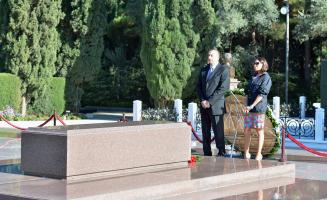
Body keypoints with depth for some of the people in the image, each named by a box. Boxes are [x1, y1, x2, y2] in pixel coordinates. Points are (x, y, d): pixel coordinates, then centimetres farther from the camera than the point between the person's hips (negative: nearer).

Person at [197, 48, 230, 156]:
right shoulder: (204, 70, 16)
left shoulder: (223, 70, -3)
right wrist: (202, 100, -2)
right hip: (204, 107, 6)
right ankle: (207, 155, 13)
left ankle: (221, 154, 1)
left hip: (216, 106, -6)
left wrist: (210, 101, -14)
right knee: (205, 132, 7)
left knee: (218, 132, -5)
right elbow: (199, 86, 14)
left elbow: (223, 88, -11)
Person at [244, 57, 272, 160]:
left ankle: (259, 154, 5)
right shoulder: (253, 77, 20)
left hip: (259, 108, -7)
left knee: (259, 131, 0)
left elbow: (262, 94, -12)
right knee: (246, 130, 4)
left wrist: (252, 105, -17)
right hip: (249, 108, 7)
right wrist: (247, 106, 8)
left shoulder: (266, 77, -3)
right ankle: (246, 153, 11)